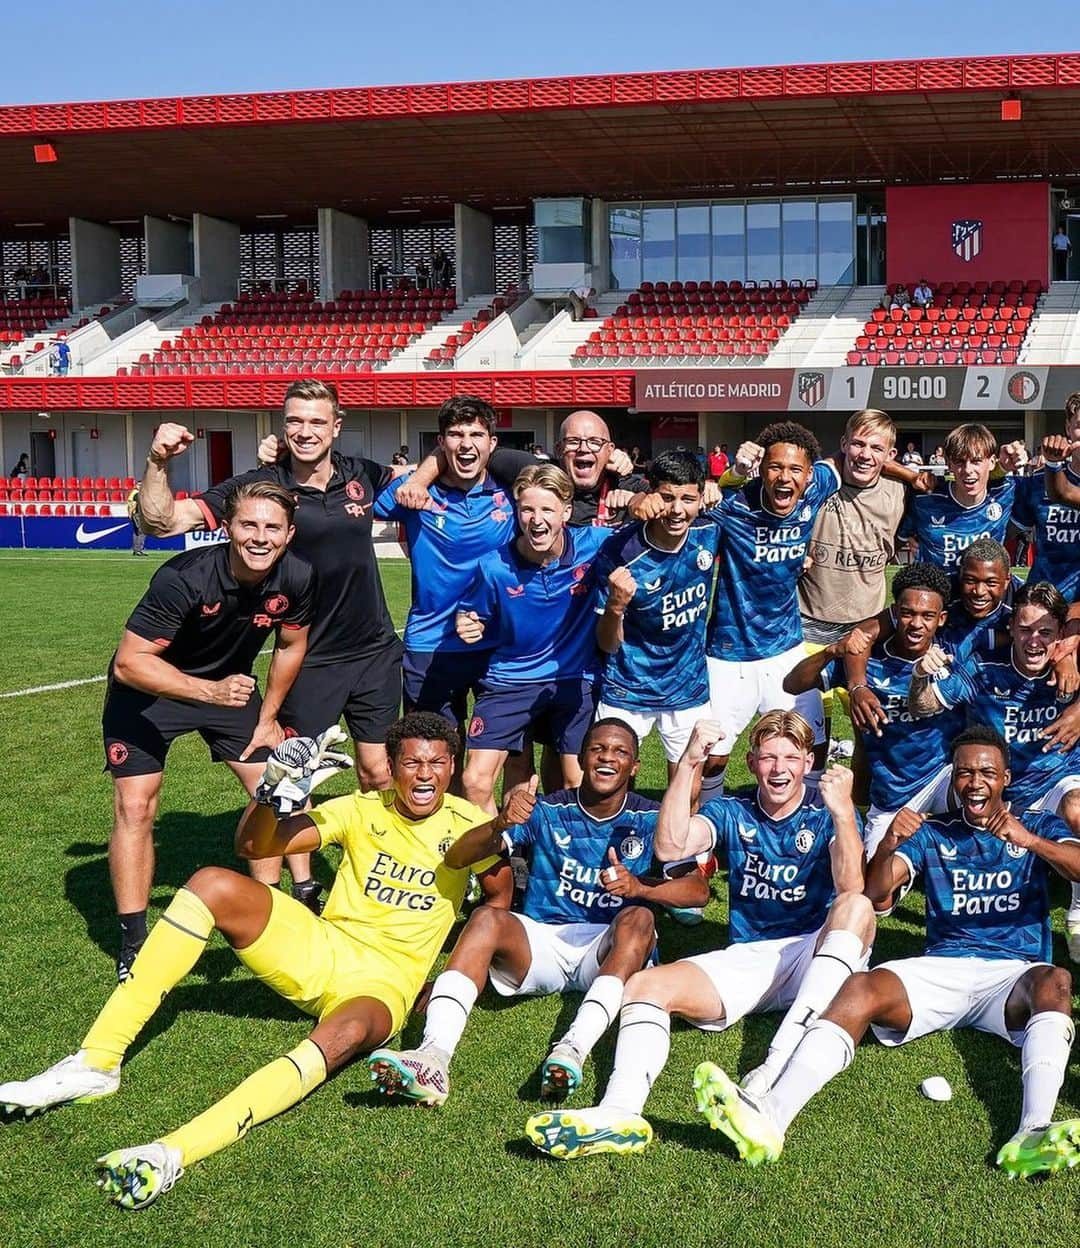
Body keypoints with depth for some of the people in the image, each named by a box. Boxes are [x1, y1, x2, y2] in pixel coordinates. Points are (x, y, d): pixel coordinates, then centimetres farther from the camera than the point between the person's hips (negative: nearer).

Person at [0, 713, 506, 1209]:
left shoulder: (468, 823, 3)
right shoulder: (362, 810, 6)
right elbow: (254, 846, -2)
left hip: (384, 982, -3)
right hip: (317, 946, 3)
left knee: (346, 1034, -40)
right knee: (212, 884, -20)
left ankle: (172, 1154, -55)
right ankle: (96, 1063, -22)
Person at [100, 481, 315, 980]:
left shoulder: (297, 578, -20)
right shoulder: (184, 578, -35)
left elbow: (291, 646, 1)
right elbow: (130, 662, -33)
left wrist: (267, 718, 6)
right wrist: (207, 691, -43)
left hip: (230, 684, 5)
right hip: (148, 688, -4)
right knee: (135, 808, -11)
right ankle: (133, 946, 0)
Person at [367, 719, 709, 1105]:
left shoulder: (650, 821, 5)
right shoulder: (548, 812, 5)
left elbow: (699, 890, -7)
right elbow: (456, 858, -5)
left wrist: (640, 886, -26)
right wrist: (500, 825, -26)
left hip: (611, 954, -1)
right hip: (542, 941, 1)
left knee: (638, 918, -32)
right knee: (487, 917, -28)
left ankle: (574, 1049, -50)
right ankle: (434, 1054, -47)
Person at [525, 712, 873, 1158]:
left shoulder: (827, 816, 3)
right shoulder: (732, 813, 10)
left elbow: (850, 888, -16)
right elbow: (671, 846, -10)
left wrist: (843, 811, -31)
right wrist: (689, 763, -19)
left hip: (815, 958, -3)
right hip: (745, 959, 3)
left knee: (858, 907, -33)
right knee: (644, 985, -19)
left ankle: (778, 1062, -44)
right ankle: (620, 1111, -46)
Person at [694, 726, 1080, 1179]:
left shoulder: (1039, 827, 17)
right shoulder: (932, 833, 19)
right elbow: (875, 892, 4)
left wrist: (1031, 841, -23)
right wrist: (888, 844, -17)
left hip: (1015, 973, -1)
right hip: (941, 967, 1)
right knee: (861, 989, -28)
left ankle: (1033, 1133, -57)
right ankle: (771, 1116, -48)